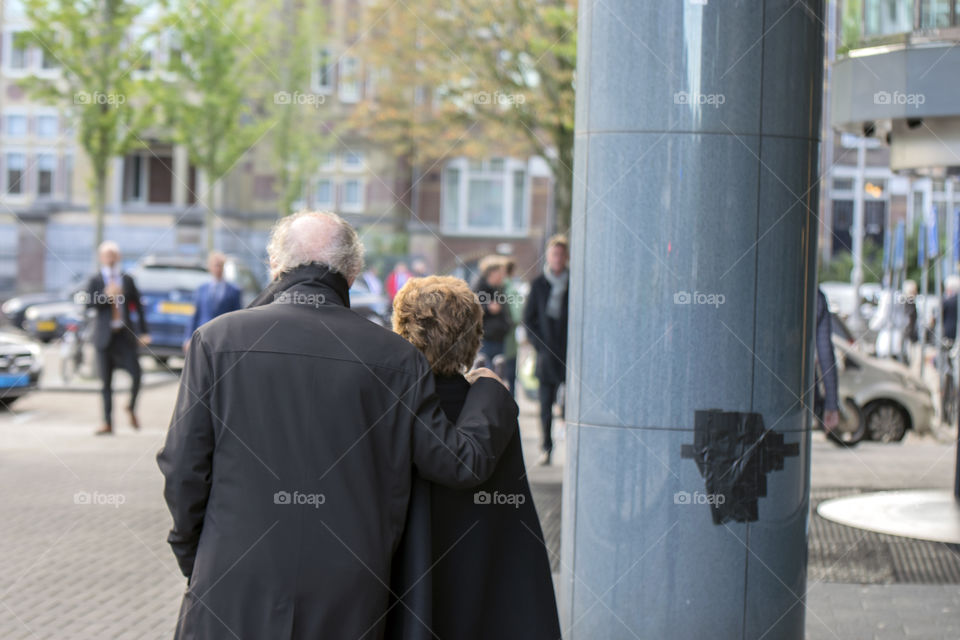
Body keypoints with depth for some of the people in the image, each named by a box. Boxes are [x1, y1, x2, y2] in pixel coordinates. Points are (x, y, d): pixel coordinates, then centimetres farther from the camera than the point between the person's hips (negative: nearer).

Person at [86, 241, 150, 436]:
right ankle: (108, 423, 8)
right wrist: (106, 295, -19)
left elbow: (137, 306, 10)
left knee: (136, 374, -12)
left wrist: (143, 332, 4)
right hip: (105, 336, -1)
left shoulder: (128, 280, 8)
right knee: (106, 382, 2)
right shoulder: (95, 281, 4)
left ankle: (131, 408, 16)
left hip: (125, 334, 1)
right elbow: (88, 303, -7)